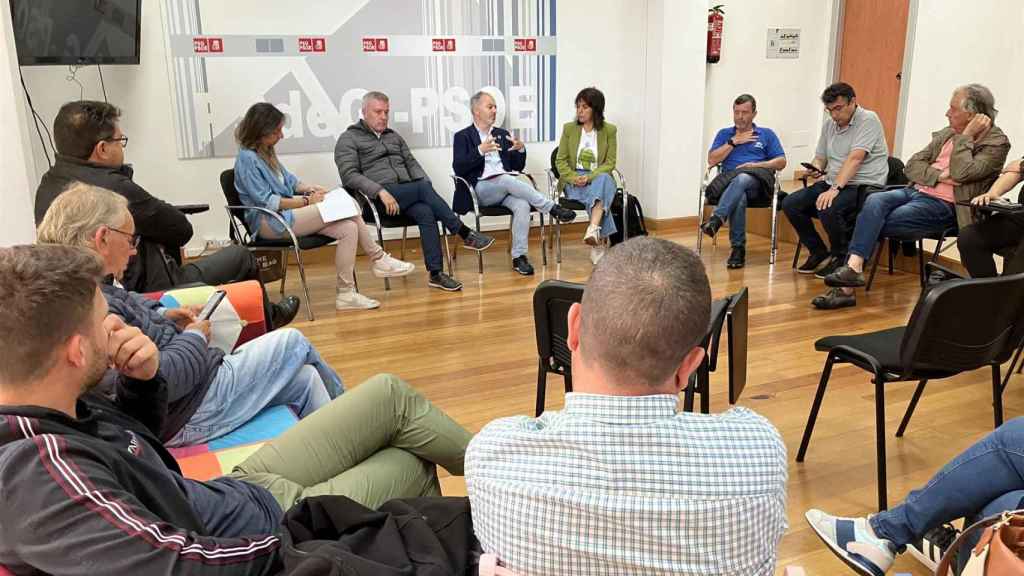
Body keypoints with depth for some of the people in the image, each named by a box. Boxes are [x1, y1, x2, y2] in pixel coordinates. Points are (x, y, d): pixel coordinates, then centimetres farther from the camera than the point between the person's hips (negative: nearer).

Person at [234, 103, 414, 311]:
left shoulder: (266, 152, 13)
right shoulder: (247, 158, -13)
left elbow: (288, 180, 24)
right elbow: (266, 202, -17)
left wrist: (310, 188, 4)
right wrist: (307, 201, -13)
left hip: (284, 214, 9)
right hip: (269, 223, -9)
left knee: (348, 228, -15)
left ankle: (346, 293, -12)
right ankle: (377, 258, -9)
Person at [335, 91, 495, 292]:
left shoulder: (394, 136, 26)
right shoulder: (348, 139, 7)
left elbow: (411, 163, 20)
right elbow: (349, 175, -6)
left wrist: (426, 184, -1)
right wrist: (380, 191, -20)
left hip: (408, 195, 5)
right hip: (377, 199, -5)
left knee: (426, 212, -29)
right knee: (423, 188, -30)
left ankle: (436, 274, -31)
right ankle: (466, 234, -24)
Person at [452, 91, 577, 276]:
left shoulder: (503, 134, 21)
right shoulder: (463, 136, 7)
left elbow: (518, 167, 19)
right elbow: (458, 168, -8)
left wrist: (521, 149, -2)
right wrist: (480, 150, -21)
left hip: (506, 188, 4)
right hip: (481, 189, -4)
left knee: (522, 205, -30)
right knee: (507, 179, -35)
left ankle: (519, 257, -27)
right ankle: (553, 209, -30)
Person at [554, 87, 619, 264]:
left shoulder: (609, 130, 4)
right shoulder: (569, 128, 7)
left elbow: (610, 163, -1)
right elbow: (560, 160, 5)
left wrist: (589, 177, -19)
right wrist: (574, 177, -14)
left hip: (599, 178, 0)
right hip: (574, 181, 0)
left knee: (604, 179, -38)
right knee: (599, 195, -34)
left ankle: (593, 229, -53)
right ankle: (599, 242, -39)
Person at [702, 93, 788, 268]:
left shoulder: (767, 134, 21)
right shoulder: (724, 134, 25)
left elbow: (781, 162, 12)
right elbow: (711, 160, 10)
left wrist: (756, 165, -4)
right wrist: (733, 142, 4)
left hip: (757, 181, -1)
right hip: (729, 180, 1)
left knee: (742, 178, -40)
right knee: (739, 197, -38)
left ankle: (716, 219, -57)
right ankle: (738, 248, -37)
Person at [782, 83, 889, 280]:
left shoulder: (868, 120, -10)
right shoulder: (829, 124, 13)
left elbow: (855, 158, -21)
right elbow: (820, 158, 19)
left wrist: (835, 188, -31)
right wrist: (816, 168, -6)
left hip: (863, 184, -8)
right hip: (833, 182, 8)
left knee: (828, 209, -34)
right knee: (790, 204, -8)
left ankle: (841, 258, -7)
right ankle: (819, 253, 8)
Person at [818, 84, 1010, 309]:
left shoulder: (997, 143, -2)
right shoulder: (946, 133, 18)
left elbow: (961, 173, -19)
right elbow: (912, 166, 10)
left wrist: (966, 136, -11)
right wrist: (940, 176, -7)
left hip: (944, 206, -6)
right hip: (916, 191, 6)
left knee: (873, 223, -24)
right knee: (874, 202, -26)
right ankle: (853, 267, -34)